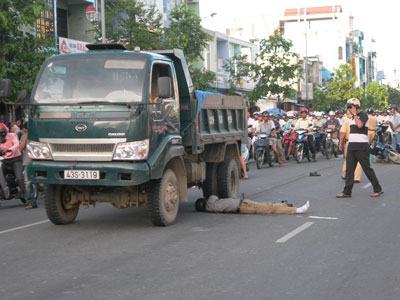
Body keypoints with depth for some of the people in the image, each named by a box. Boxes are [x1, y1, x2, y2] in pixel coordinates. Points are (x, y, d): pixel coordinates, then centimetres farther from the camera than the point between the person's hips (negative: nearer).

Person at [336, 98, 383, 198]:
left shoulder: (363, 115, -8)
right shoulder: (353, 117, 17)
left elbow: (360, 125, -26)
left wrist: (355, 114, -14)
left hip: (361, 146, -8)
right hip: (351, 145, 8)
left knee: (367, 168, -3)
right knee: (349, 169, 4)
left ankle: (378, 189, 7)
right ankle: (347, 191, 6)